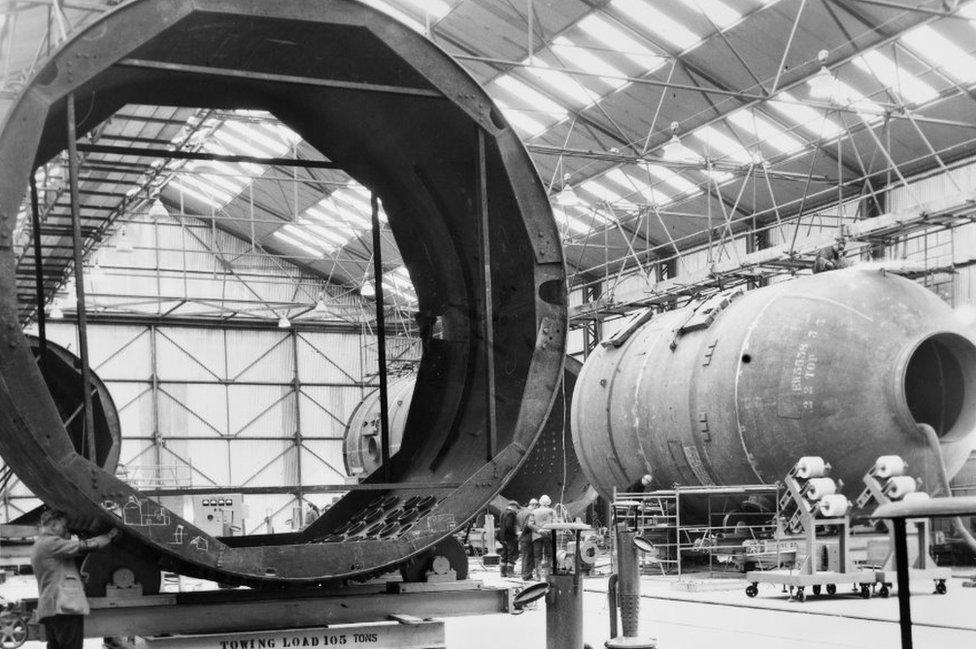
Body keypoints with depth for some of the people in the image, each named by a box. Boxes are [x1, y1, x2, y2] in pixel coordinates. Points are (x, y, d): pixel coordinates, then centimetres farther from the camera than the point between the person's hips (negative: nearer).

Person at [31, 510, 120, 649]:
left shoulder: (38, 546, 24)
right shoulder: (50, 543, -8)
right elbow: (85, 546, -10)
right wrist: (110, 536, 2)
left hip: (48, 609, 10)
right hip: (64, 607, -10)